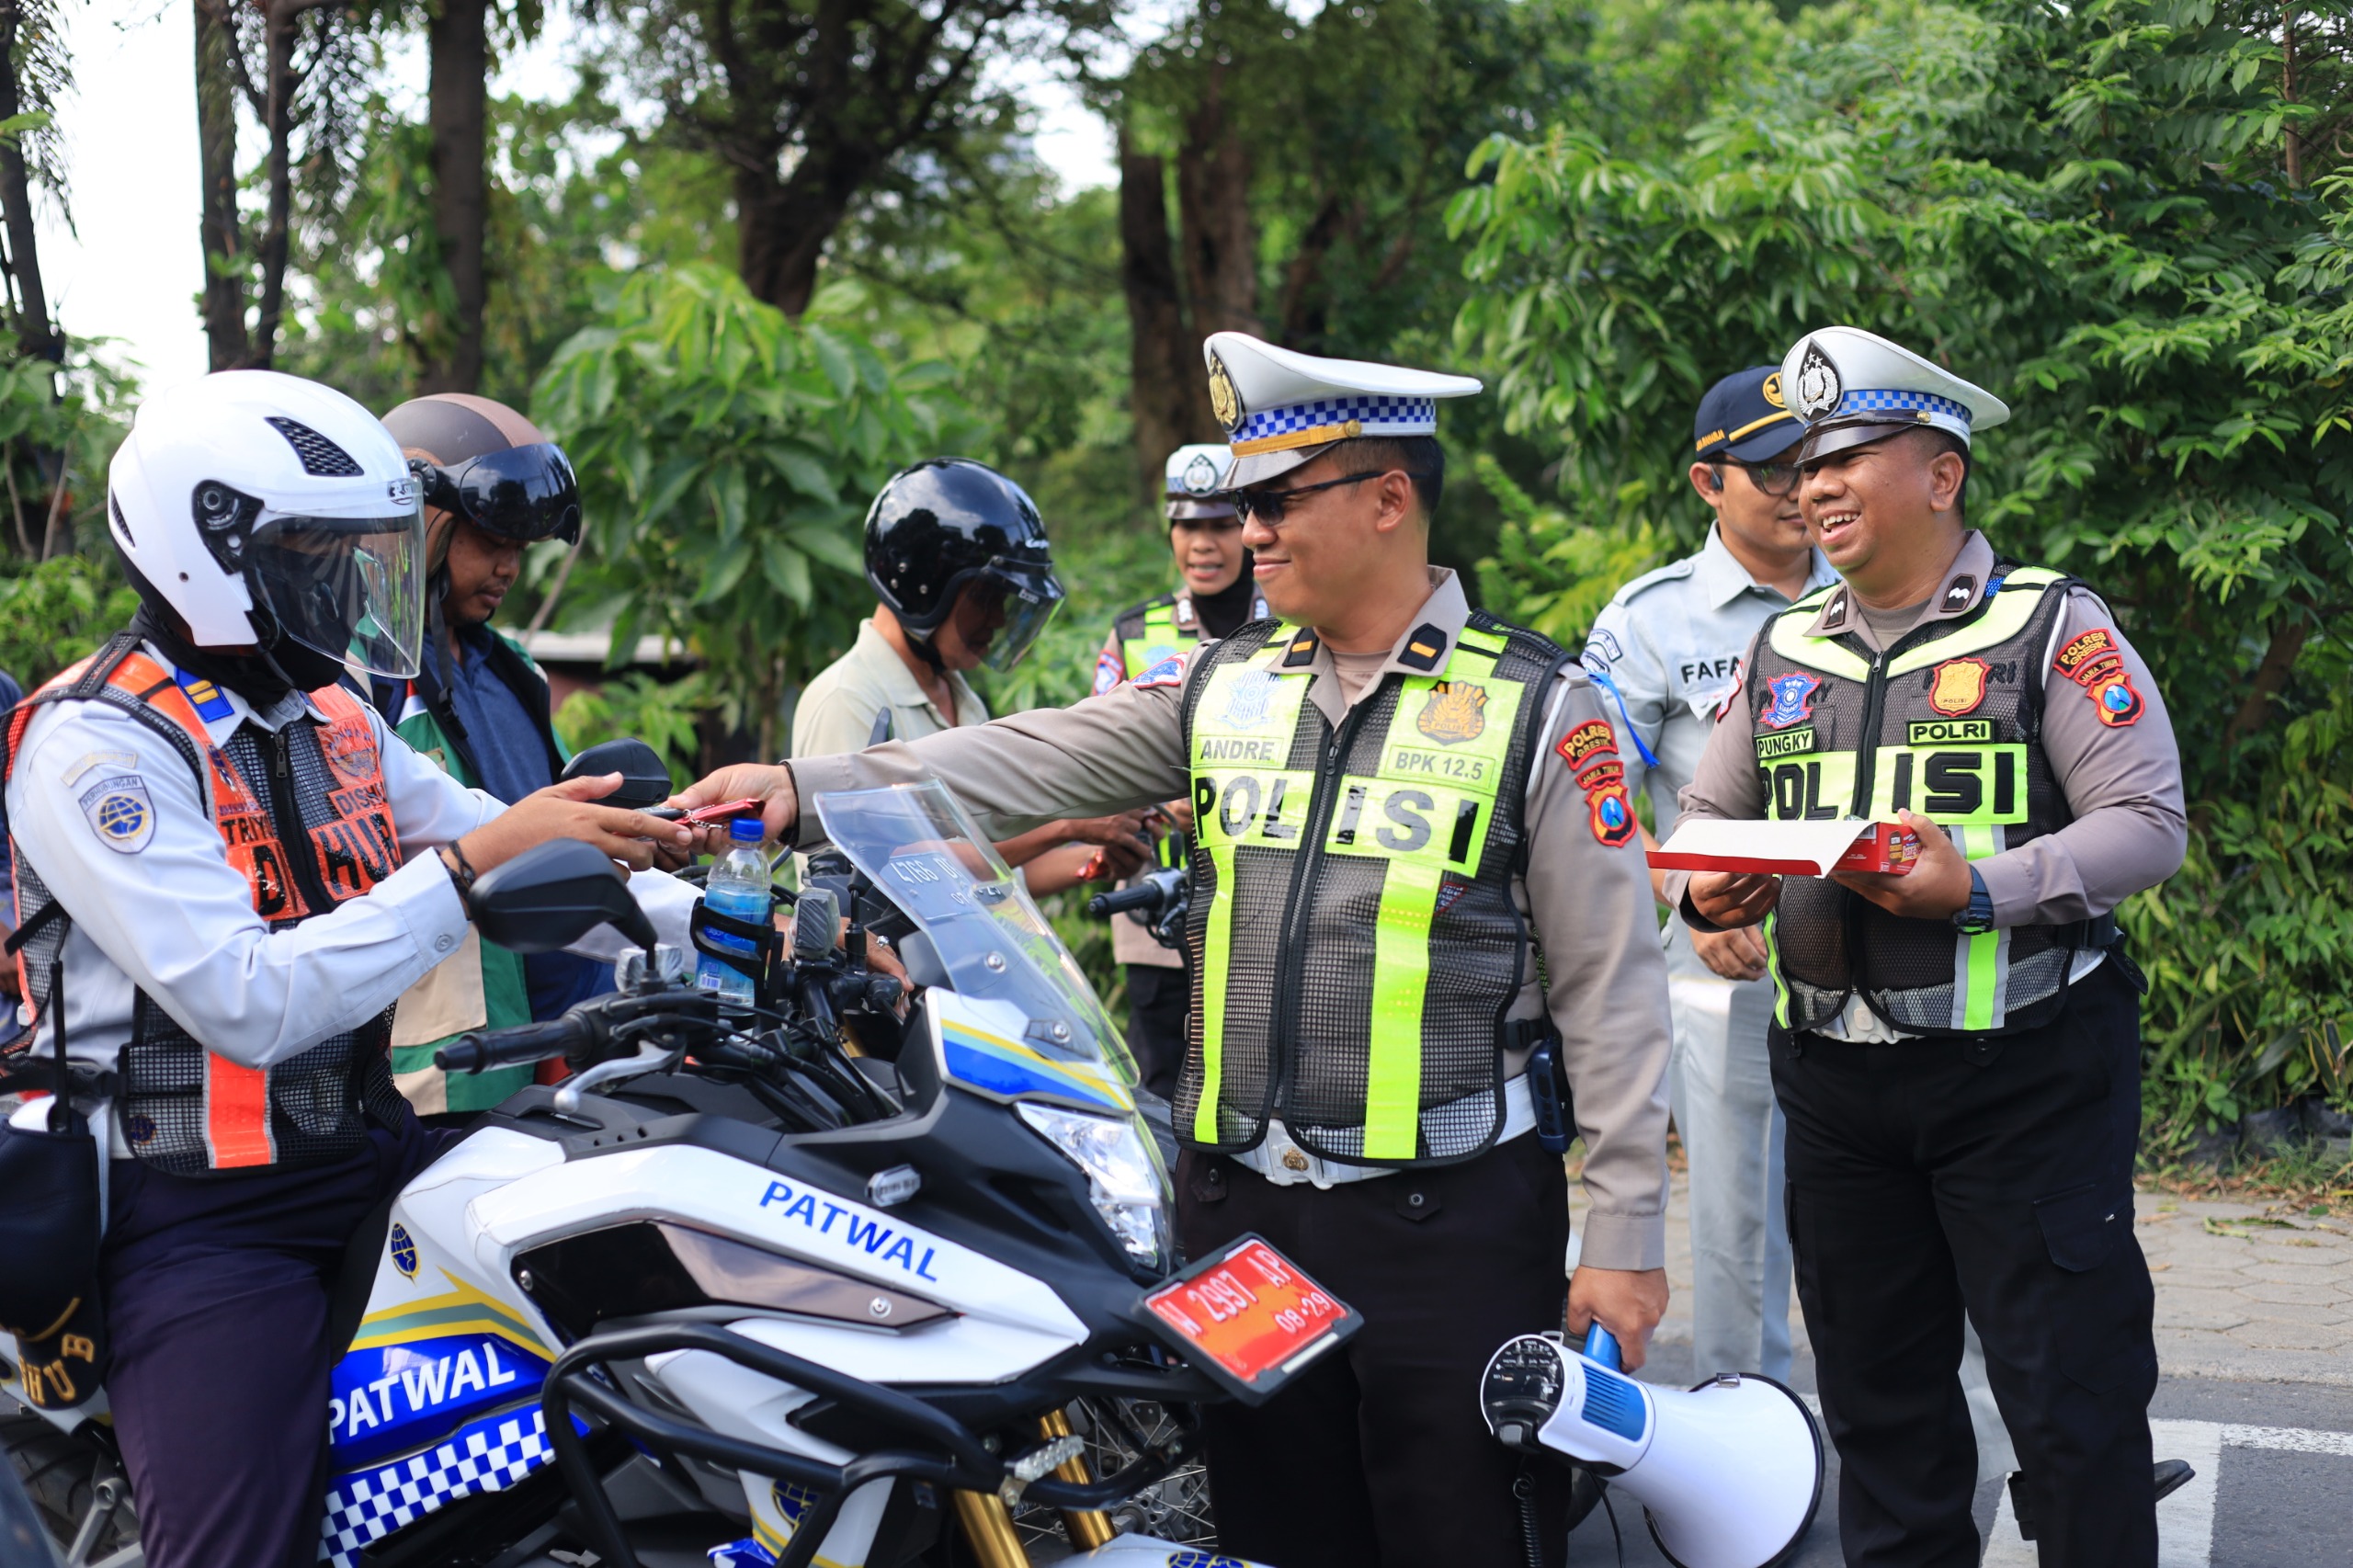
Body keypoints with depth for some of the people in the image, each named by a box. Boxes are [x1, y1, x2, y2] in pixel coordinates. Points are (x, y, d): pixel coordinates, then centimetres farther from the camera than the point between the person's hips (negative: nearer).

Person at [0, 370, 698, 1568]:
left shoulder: (335, 717, 12)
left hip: (370, 1153, 8)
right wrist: (472, 859, -26)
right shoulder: (98, 744, -14)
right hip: (205, 1222, -8)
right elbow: (249, 1002, -24)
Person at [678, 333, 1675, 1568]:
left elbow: (1610, 988, -5)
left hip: (1450, 1222, -4)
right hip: (1239, 1209, 5)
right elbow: (1026, 765, 4)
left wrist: (1624, 1236, -7)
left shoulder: (1539, 706, -5)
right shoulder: (1219, 687, 9)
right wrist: (806, 792, -8)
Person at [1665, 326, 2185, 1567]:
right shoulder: (1784, 653, 13)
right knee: (1876, 1394, 14)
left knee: (2070, 1395, -3)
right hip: (1835, 1080, 5)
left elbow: (2146, 825, -10)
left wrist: (1979, 889, -24)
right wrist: (1706, 891, -4)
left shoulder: (2051, 628, -3)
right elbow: (1702, 814, 19)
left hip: (2023, 1074, -5)